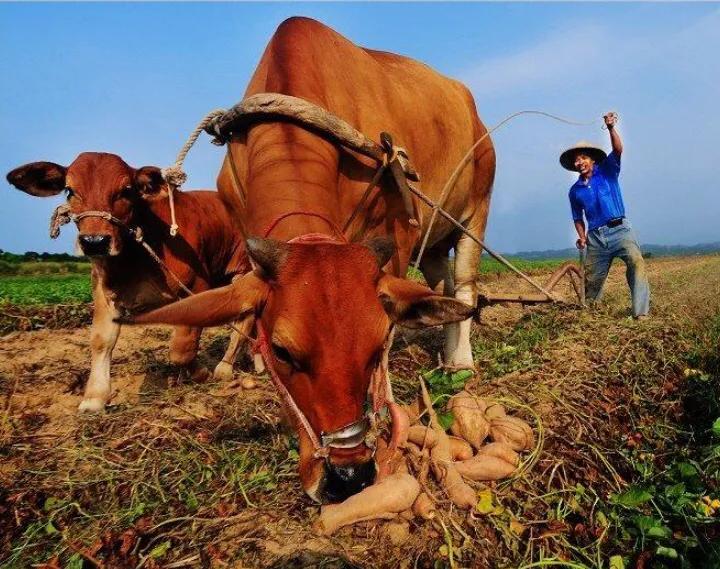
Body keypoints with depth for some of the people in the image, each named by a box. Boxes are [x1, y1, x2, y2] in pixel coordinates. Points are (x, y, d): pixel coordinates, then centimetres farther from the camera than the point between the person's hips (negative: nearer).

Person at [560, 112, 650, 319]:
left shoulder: (607, 171, 5)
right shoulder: (575, 190, 12)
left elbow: (618, 150, -14)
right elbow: (578, 218, 19)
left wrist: (611, 128, -29)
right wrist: (582, 237, 2)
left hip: (619, 229, -4)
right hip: (595, 237, 4)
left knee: (636, 261, -28)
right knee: (592, 280, 7)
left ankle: (641, 312, -31)